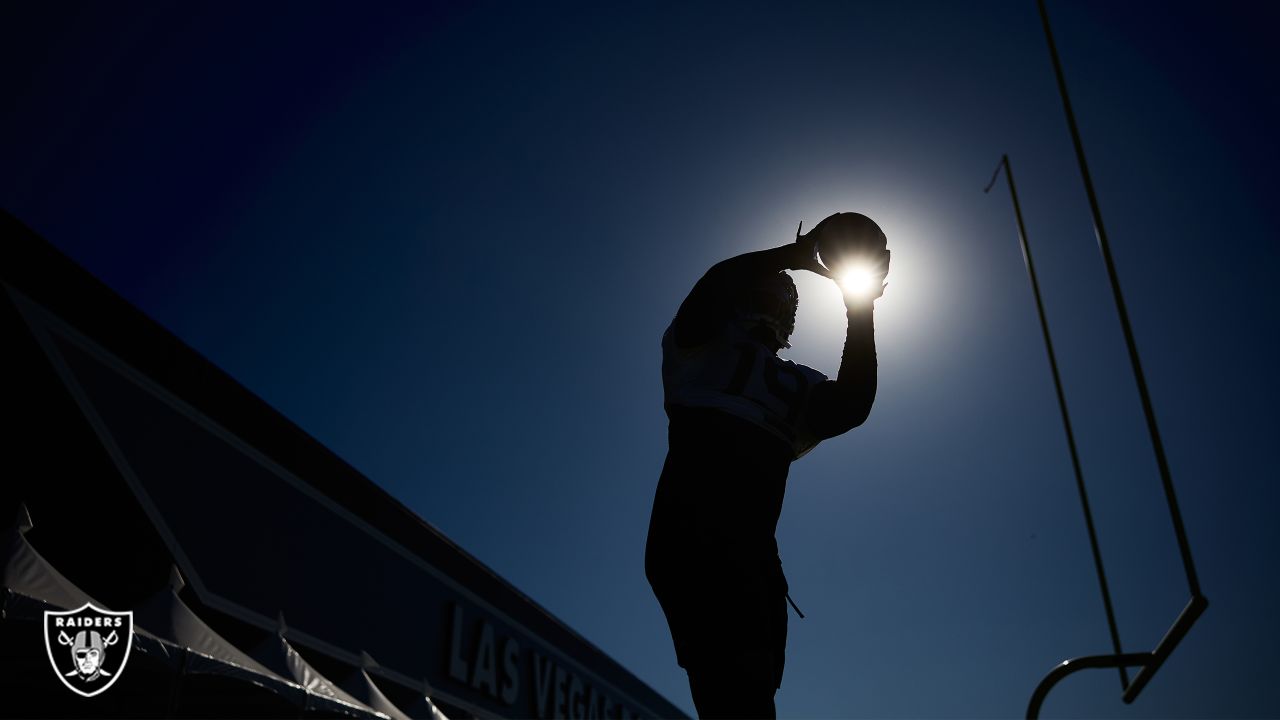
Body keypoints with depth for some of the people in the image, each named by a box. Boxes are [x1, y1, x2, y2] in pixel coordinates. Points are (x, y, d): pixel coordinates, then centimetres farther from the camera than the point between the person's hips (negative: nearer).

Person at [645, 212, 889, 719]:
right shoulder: (703, 345, 17)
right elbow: (715, 287, -4)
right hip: (689, 533, -5)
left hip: (751, 552, 6)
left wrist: (861, 312, 6)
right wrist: (796, 254, 3)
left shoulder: (797, 384, 27)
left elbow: (852, 406, 7)